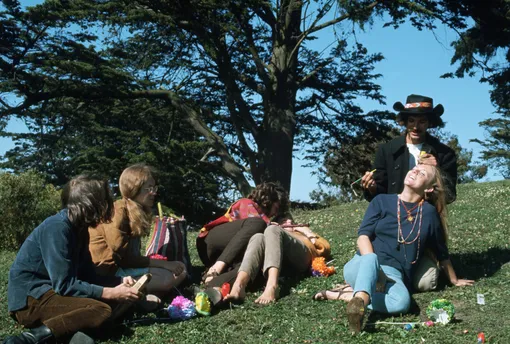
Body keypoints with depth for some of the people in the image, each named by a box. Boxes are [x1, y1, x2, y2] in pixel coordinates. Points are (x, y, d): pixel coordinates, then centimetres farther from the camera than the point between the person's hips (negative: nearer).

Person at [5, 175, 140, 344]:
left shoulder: (78, 228, 7)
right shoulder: (57, 228, -21)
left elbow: (87, 276, 13)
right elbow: (64, 285, -23)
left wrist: (120, 281, 0)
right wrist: (111, 293, -20)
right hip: (31, 300, -10)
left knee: (112, 301, 5)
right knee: (101, 310, -25)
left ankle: (74, 329, -12)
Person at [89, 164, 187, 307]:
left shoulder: (136, 211, 12)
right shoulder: (118, 212, -15)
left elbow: (133, 254, 8)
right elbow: (123, 257, -18)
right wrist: (164, 263, -16)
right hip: (109, 272, -10)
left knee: (180, 270, -1)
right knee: (171, 277, -23)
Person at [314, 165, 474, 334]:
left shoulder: (429, 212, 10)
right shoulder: (382, 201, 9)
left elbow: (441, 252, 22)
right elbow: (363, 236, -1)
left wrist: (454, 280, 31)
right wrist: (372, 263, -20)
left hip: (393, 274, 1)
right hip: (361, 265, 0)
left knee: (402, 302, -35)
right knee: (371, 259, -38)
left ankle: (348, 294, -26)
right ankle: (361, 298, -61)